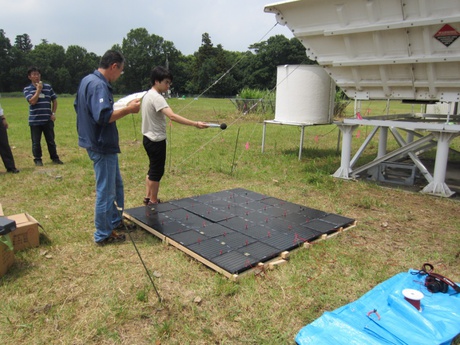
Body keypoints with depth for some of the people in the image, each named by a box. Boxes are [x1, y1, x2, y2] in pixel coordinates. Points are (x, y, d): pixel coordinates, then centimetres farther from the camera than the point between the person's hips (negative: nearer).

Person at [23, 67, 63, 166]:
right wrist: (38, 89, -13)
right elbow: (32, 101, -15)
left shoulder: (48, 87, 5)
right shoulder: (27, 89, 0)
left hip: (48, 120, 1)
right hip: (34, 120, -1)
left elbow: (54, 100, 12)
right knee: (36, 142, 6)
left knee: (51, 140, 8)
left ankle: (54, 158, 19)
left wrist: (53, 113, 3)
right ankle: (37, 159, 17)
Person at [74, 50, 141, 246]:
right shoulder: (99, 86, -21)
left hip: (98, 144, 11)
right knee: (106, 191, 1)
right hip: (103, 146, -11)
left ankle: (115, 221, 36)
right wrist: (127, 110, -21)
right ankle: (103, 235, 14)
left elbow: (77, 106, 20)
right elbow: (103, 117, -31)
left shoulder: (88, 80, 10)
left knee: (116, 185, 22)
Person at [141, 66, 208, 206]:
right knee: (157, 172, 2)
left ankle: (148, 197, 29)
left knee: (152, 169, 19)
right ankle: (153, 202, 14)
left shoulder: (148, 95, 9)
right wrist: (195, 124, -41)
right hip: (156, 140, -10)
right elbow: (172, 116, -36)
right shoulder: (156, 97, -22)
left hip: (149, 138, 10)